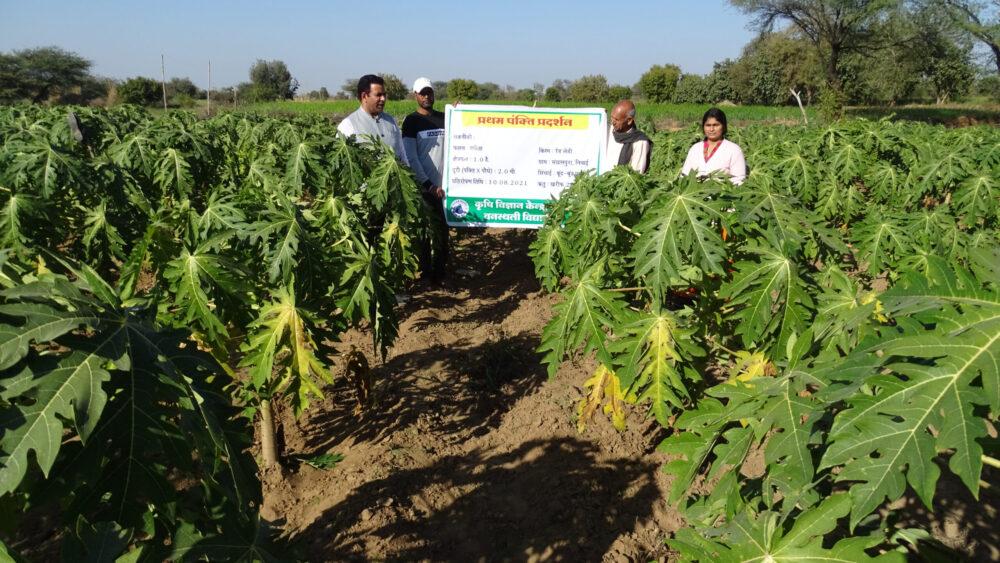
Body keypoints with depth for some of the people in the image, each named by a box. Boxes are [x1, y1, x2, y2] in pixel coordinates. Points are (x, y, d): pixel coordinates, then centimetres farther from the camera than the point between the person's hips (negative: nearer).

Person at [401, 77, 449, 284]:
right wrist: (428, 185, -15)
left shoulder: (444, 118, 10)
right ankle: (425, 272, 18)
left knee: (442, 229, 6)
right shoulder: (411, 122, -3)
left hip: (444, 184, 3)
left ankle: (440, 270, 17)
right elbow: (411, 158, -9)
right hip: (422, 187, -3)